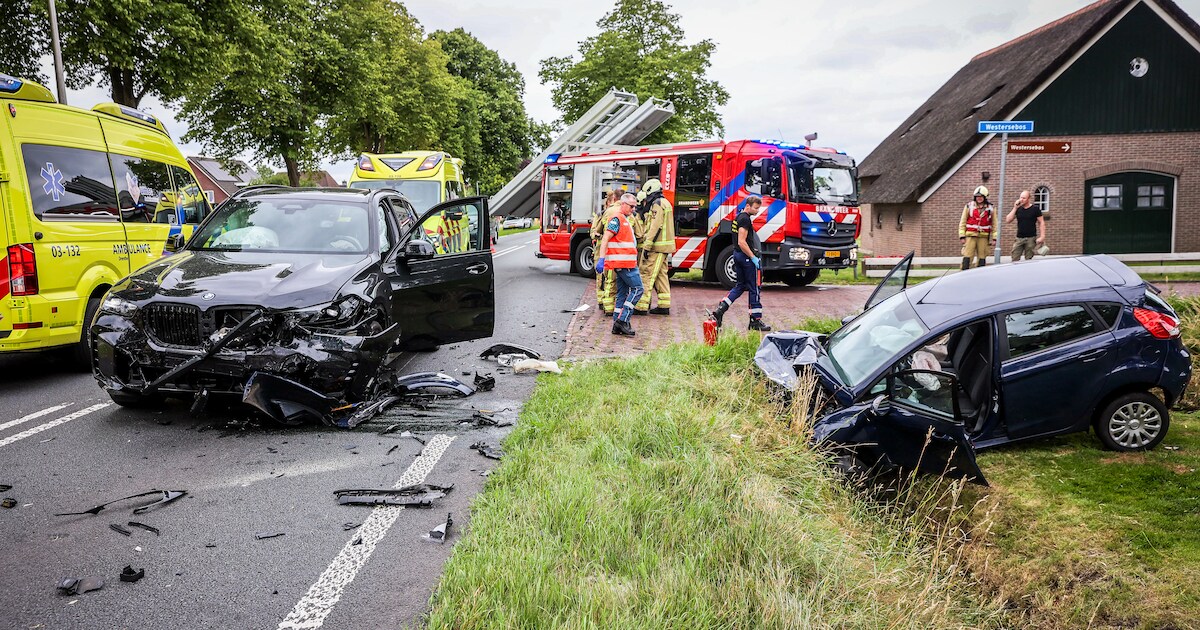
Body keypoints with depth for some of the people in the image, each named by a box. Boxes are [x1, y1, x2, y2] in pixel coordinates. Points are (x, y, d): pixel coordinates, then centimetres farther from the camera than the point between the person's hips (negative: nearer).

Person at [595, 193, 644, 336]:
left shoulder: (625, 220, 21)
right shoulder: (617, 219, -11)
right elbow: (605, 240, -18)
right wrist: (601, 259, -24)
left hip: (625, 263, 10)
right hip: (623, 263, -10)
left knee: (623, 294, 9)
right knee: (637, 289, -9)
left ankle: (618, 326, 10)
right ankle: (622, 320, -10)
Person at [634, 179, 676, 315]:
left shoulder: (657, 204, -12)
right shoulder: (665, 202, 21)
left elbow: (655, 227, -20)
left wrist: (647, 246, -21)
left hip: (656, 247, -10)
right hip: (664, 247, 10)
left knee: (647, 275, -9)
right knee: (661, 275, 11)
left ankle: (641, 306, -10)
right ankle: (664, 305, 12)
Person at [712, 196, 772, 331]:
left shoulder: (739, 217, 15)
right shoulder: (745, 219, -17)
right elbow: (742, 242, -23)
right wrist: (753, 257, -20)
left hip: (738, 254, 10)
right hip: (746, 256, -10)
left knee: (740, 286, 17)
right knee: (755, 289, -1)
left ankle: (720, 310, 7)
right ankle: (755, 321, 4)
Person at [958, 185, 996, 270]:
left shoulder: (990, 208, 7)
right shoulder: (969, 206, 3)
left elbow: (994, 224, 8)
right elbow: (962, 222, 4)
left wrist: (994, 238, 2)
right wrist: (962, 236, -3)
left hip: (983, 237, 2)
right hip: (970, 236, -2)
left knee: (982, 258, 6)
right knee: (967, 257, -8)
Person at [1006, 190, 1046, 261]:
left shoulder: (1035, 209, 0)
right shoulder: (1018, 209, 9)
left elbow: (1041, 222, 1)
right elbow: (1008, 220, 1)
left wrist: (1042, 236, -9)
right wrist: (1015, 208, -5)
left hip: (1031, 238, -3)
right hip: (1019, 238, 3)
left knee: (1028, 260, 1)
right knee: (1014, 260, -4)